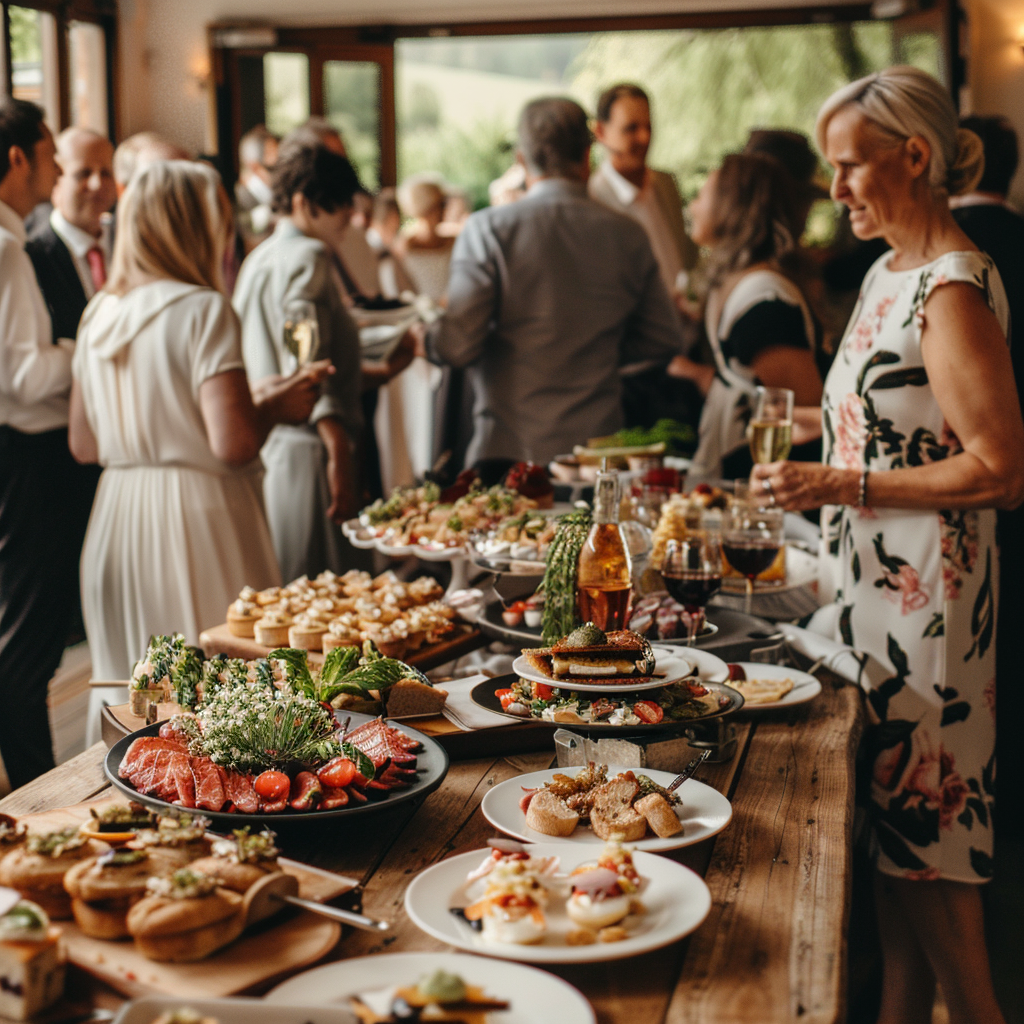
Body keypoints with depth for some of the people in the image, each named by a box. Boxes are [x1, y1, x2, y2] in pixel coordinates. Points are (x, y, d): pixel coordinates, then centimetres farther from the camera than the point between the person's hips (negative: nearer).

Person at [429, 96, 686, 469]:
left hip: (510, 450, -3)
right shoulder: (628, 235, 2)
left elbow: (456, 347, -14)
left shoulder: (487, 229, -8)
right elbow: (666, 341, 11)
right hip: (598, 449, 3)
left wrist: (429, 332, 10)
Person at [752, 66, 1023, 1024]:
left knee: (923, 829, 1)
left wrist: (843, 486, -20)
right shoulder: (888, 274, 13)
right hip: (870, 580, 9)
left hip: (925, 594, -9)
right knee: (883, 818, 14)